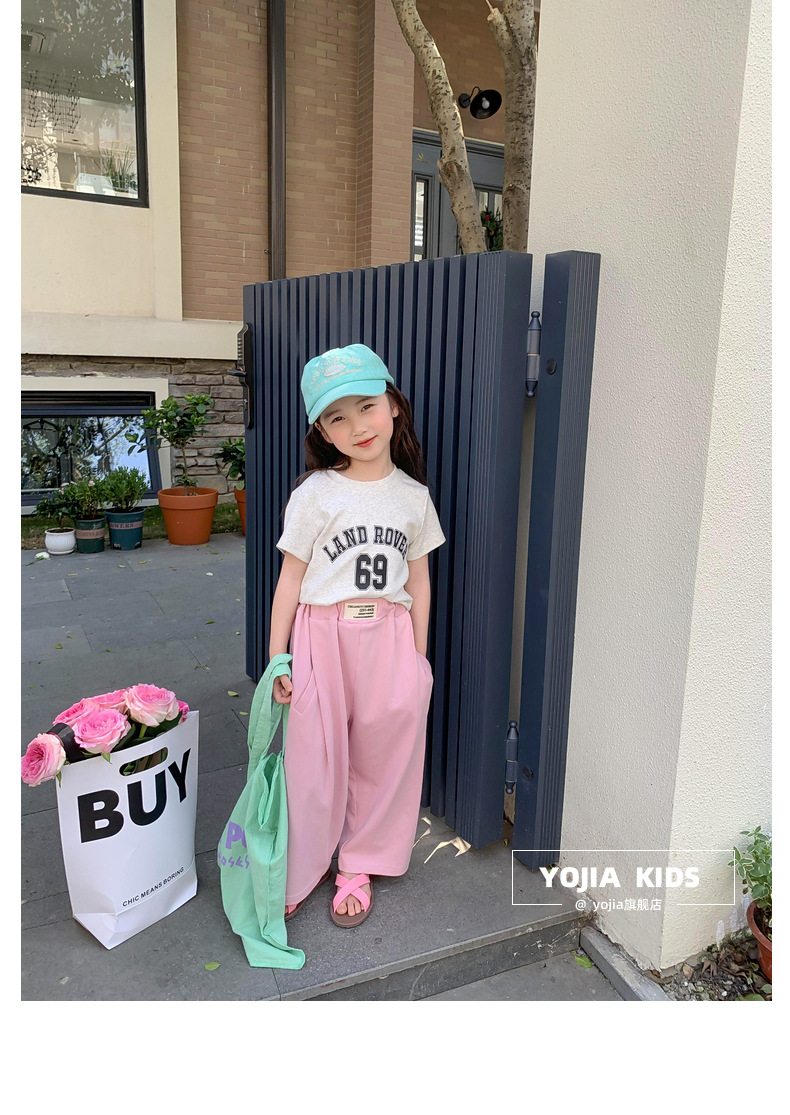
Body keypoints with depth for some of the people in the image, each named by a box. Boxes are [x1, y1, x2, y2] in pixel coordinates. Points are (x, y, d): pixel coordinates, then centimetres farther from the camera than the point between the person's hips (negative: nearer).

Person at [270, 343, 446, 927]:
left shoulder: (414, 495, 3)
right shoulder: (315, 494, -5)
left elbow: (419, 578, 9)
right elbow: (291, 577, -3)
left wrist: (419, 655, 8)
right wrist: (275, 658, -3)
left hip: (390, 635, 3)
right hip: (322, 635, -2)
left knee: (382, 754, 10)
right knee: (316, 758, 7)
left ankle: (358, 864, 32)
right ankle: (300, 871, 29)